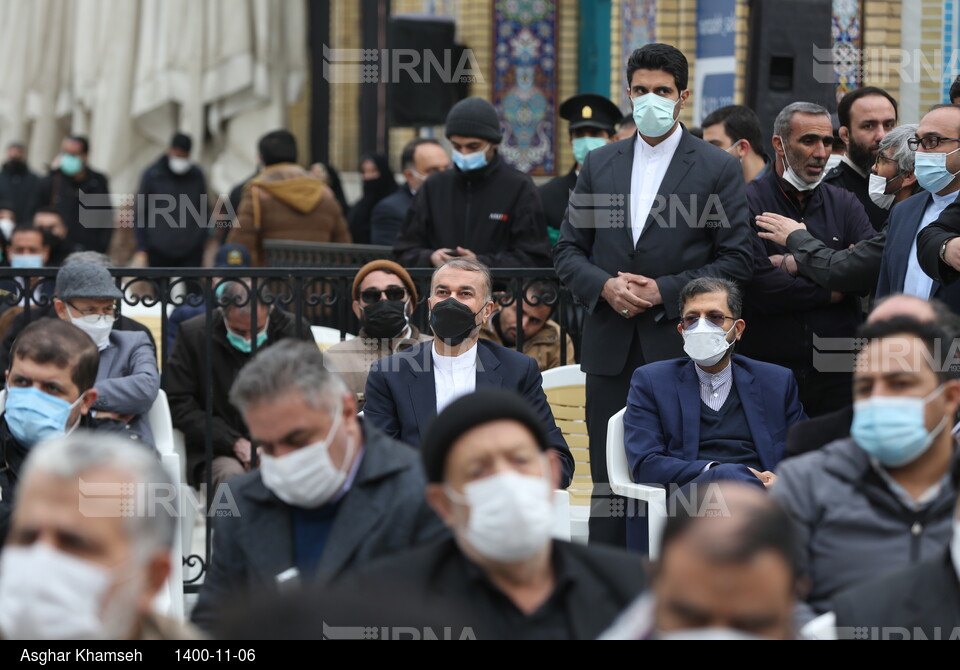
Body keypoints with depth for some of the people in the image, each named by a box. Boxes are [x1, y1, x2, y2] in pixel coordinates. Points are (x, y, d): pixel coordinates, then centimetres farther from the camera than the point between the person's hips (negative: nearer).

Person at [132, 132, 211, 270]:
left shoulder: (197, 175, 8)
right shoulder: (152, 175, 3)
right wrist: (141, 248, -2)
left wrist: (203, 243, 6)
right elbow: (141, 212, 4)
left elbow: (204, 211, 14)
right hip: (159, 252, -1)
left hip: (191, 252, 1)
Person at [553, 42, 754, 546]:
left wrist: (665, 291, -12)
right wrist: (604, 286, -8)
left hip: (680, 349, -3)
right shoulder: (598, 165, 12)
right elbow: (567, 250, 12)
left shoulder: (718, 169, 1)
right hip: (610, 352, 3)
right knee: (608, 484, 5)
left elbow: (736, 260, -3)